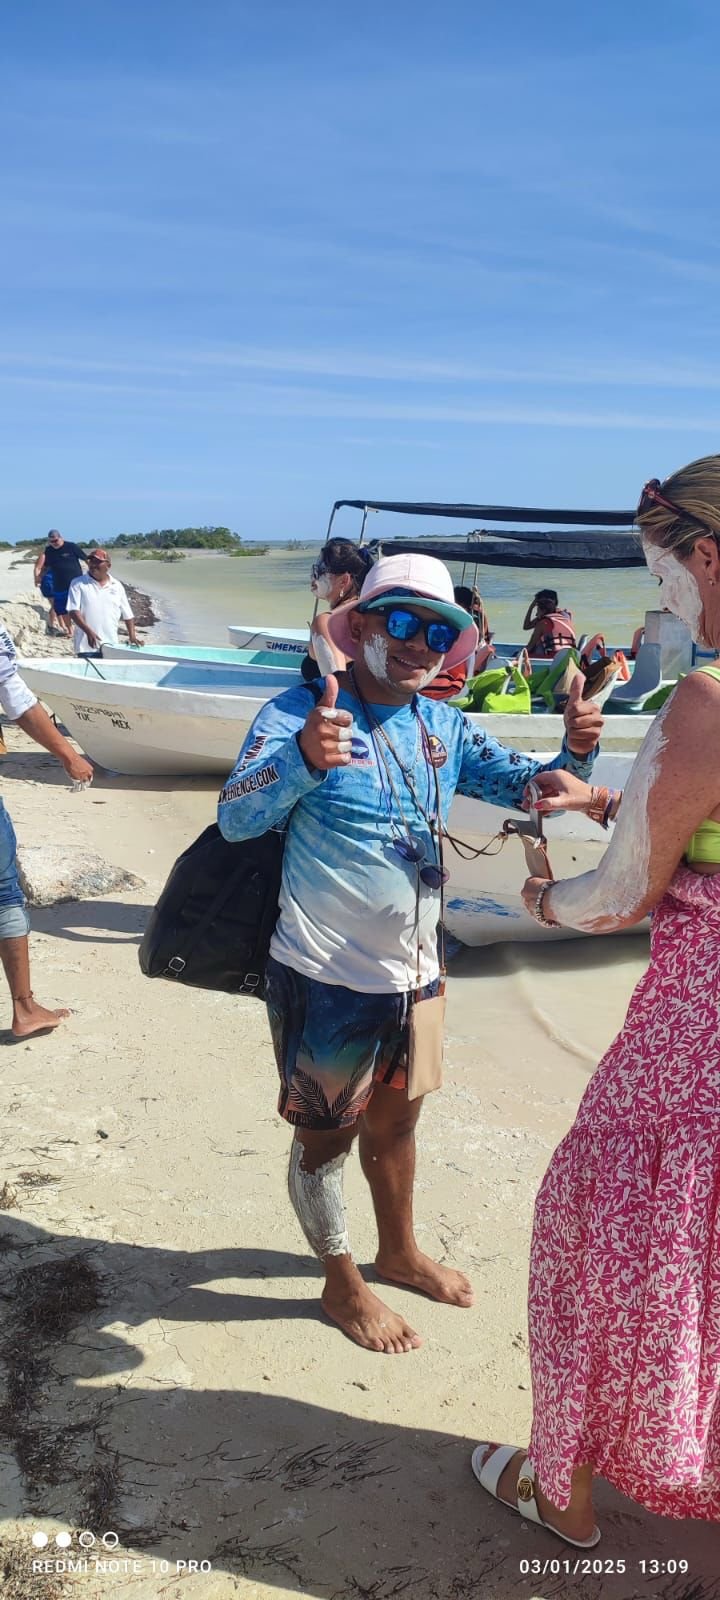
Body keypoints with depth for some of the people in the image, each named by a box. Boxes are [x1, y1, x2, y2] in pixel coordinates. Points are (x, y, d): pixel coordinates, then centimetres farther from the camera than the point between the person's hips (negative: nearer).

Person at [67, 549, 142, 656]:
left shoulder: (117, 586, 10)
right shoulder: (78, 584, 0)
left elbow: (127, 614, 14)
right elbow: (74, 611, -9)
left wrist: (132, 635, 1)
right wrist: (88, 631, -22)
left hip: (111, 645, 3)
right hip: (87, 646, -3)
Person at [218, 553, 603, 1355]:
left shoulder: (444, 728, 4)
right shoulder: (300, 711, -16)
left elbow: (521, 783, 8)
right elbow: (236, 817, -28)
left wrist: (572, 754, -15)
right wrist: (302, 760, -49)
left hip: (415, 975, 7)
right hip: (325, 980, -6)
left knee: (395, 1118, 24)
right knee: (326, 1135, 12)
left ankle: (398, 1251, 47)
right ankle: (342, 1284, 34)